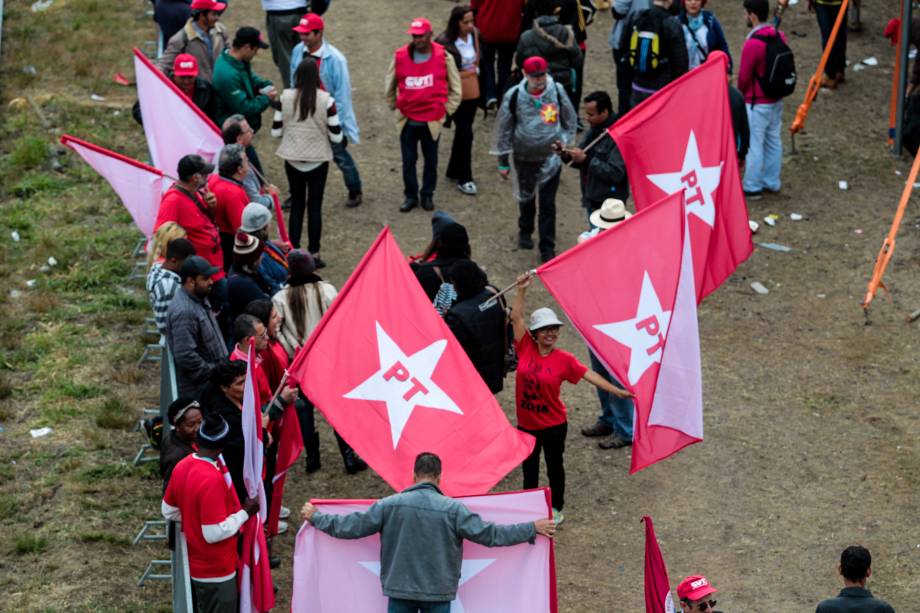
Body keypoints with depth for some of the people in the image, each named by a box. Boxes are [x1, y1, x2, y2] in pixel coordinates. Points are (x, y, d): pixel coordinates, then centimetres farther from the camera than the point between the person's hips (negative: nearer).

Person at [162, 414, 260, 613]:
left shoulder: (182, 466, -3)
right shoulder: (212, 480, -30)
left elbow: (169, 511, 10)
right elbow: (214, 533, -28)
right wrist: (244, 513, -17)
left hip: (197, 563, 9)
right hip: (216, 570, -9)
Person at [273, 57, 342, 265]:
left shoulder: (285, 98, -8)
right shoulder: (326, 100, -14)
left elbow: (276, 131, -2)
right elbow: (336, 136, -10)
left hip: (292, 160, 2)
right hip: (318, 160, -2)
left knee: (296, 205, 13)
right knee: (315, 206, 7)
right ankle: (314, 254, 9)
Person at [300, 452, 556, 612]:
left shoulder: (390, 505, -6)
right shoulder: (453, 509, -10)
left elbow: (351, 527, -1)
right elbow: (487, 534, -9)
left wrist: (315, 518, 14)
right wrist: (532, 529, -2)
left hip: (400, 589, 1)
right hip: (438, 591, -1)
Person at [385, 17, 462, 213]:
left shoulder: (443, 57, -8)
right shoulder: (400, 56, -6)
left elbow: (455, 89, 4)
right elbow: (390, 85, 11)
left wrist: (446, 109, 3)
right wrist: (394, 106, 12)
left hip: (432, 120, -1)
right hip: (407, 120, 1)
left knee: (431, 160, 12)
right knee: (408, 160, 7)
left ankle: (427, 195, 27)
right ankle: (410, 196, 21)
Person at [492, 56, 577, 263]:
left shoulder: (557, 91, -11)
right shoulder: (514, 96, -13)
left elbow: (569, 121, 7)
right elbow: (503, 129, -3)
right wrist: (503, 161, 1)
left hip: (551, 157, -1)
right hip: (524, 157, 1)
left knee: (548, 203, -1)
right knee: (526, 196, 21)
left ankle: (547, 248, 7)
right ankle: (525, 232, 47)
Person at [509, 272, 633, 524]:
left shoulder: (564, 359, -12)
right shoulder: (526, 349, -10)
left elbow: (589, 375, -12)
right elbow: (516, 318, -12)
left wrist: (617, 391, -17)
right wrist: (521, 290, -20)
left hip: (553, 425, -2)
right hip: (526, 424, 2)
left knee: (554, 466, 15)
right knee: (529, 468, 17)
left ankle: (556, 509, 33)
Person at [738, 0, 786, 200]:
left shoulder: (752, 44, -24)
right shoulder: (779, 36, -1)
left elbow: (744, 76, -15)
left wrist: (742, 93, 5)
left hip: (757, 103, -8)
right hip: (776, 99, 8)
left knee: (754, 144, 2)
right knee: (773, 140, 17)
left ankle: (752, 187, 9)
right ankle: (772, 181, 28)